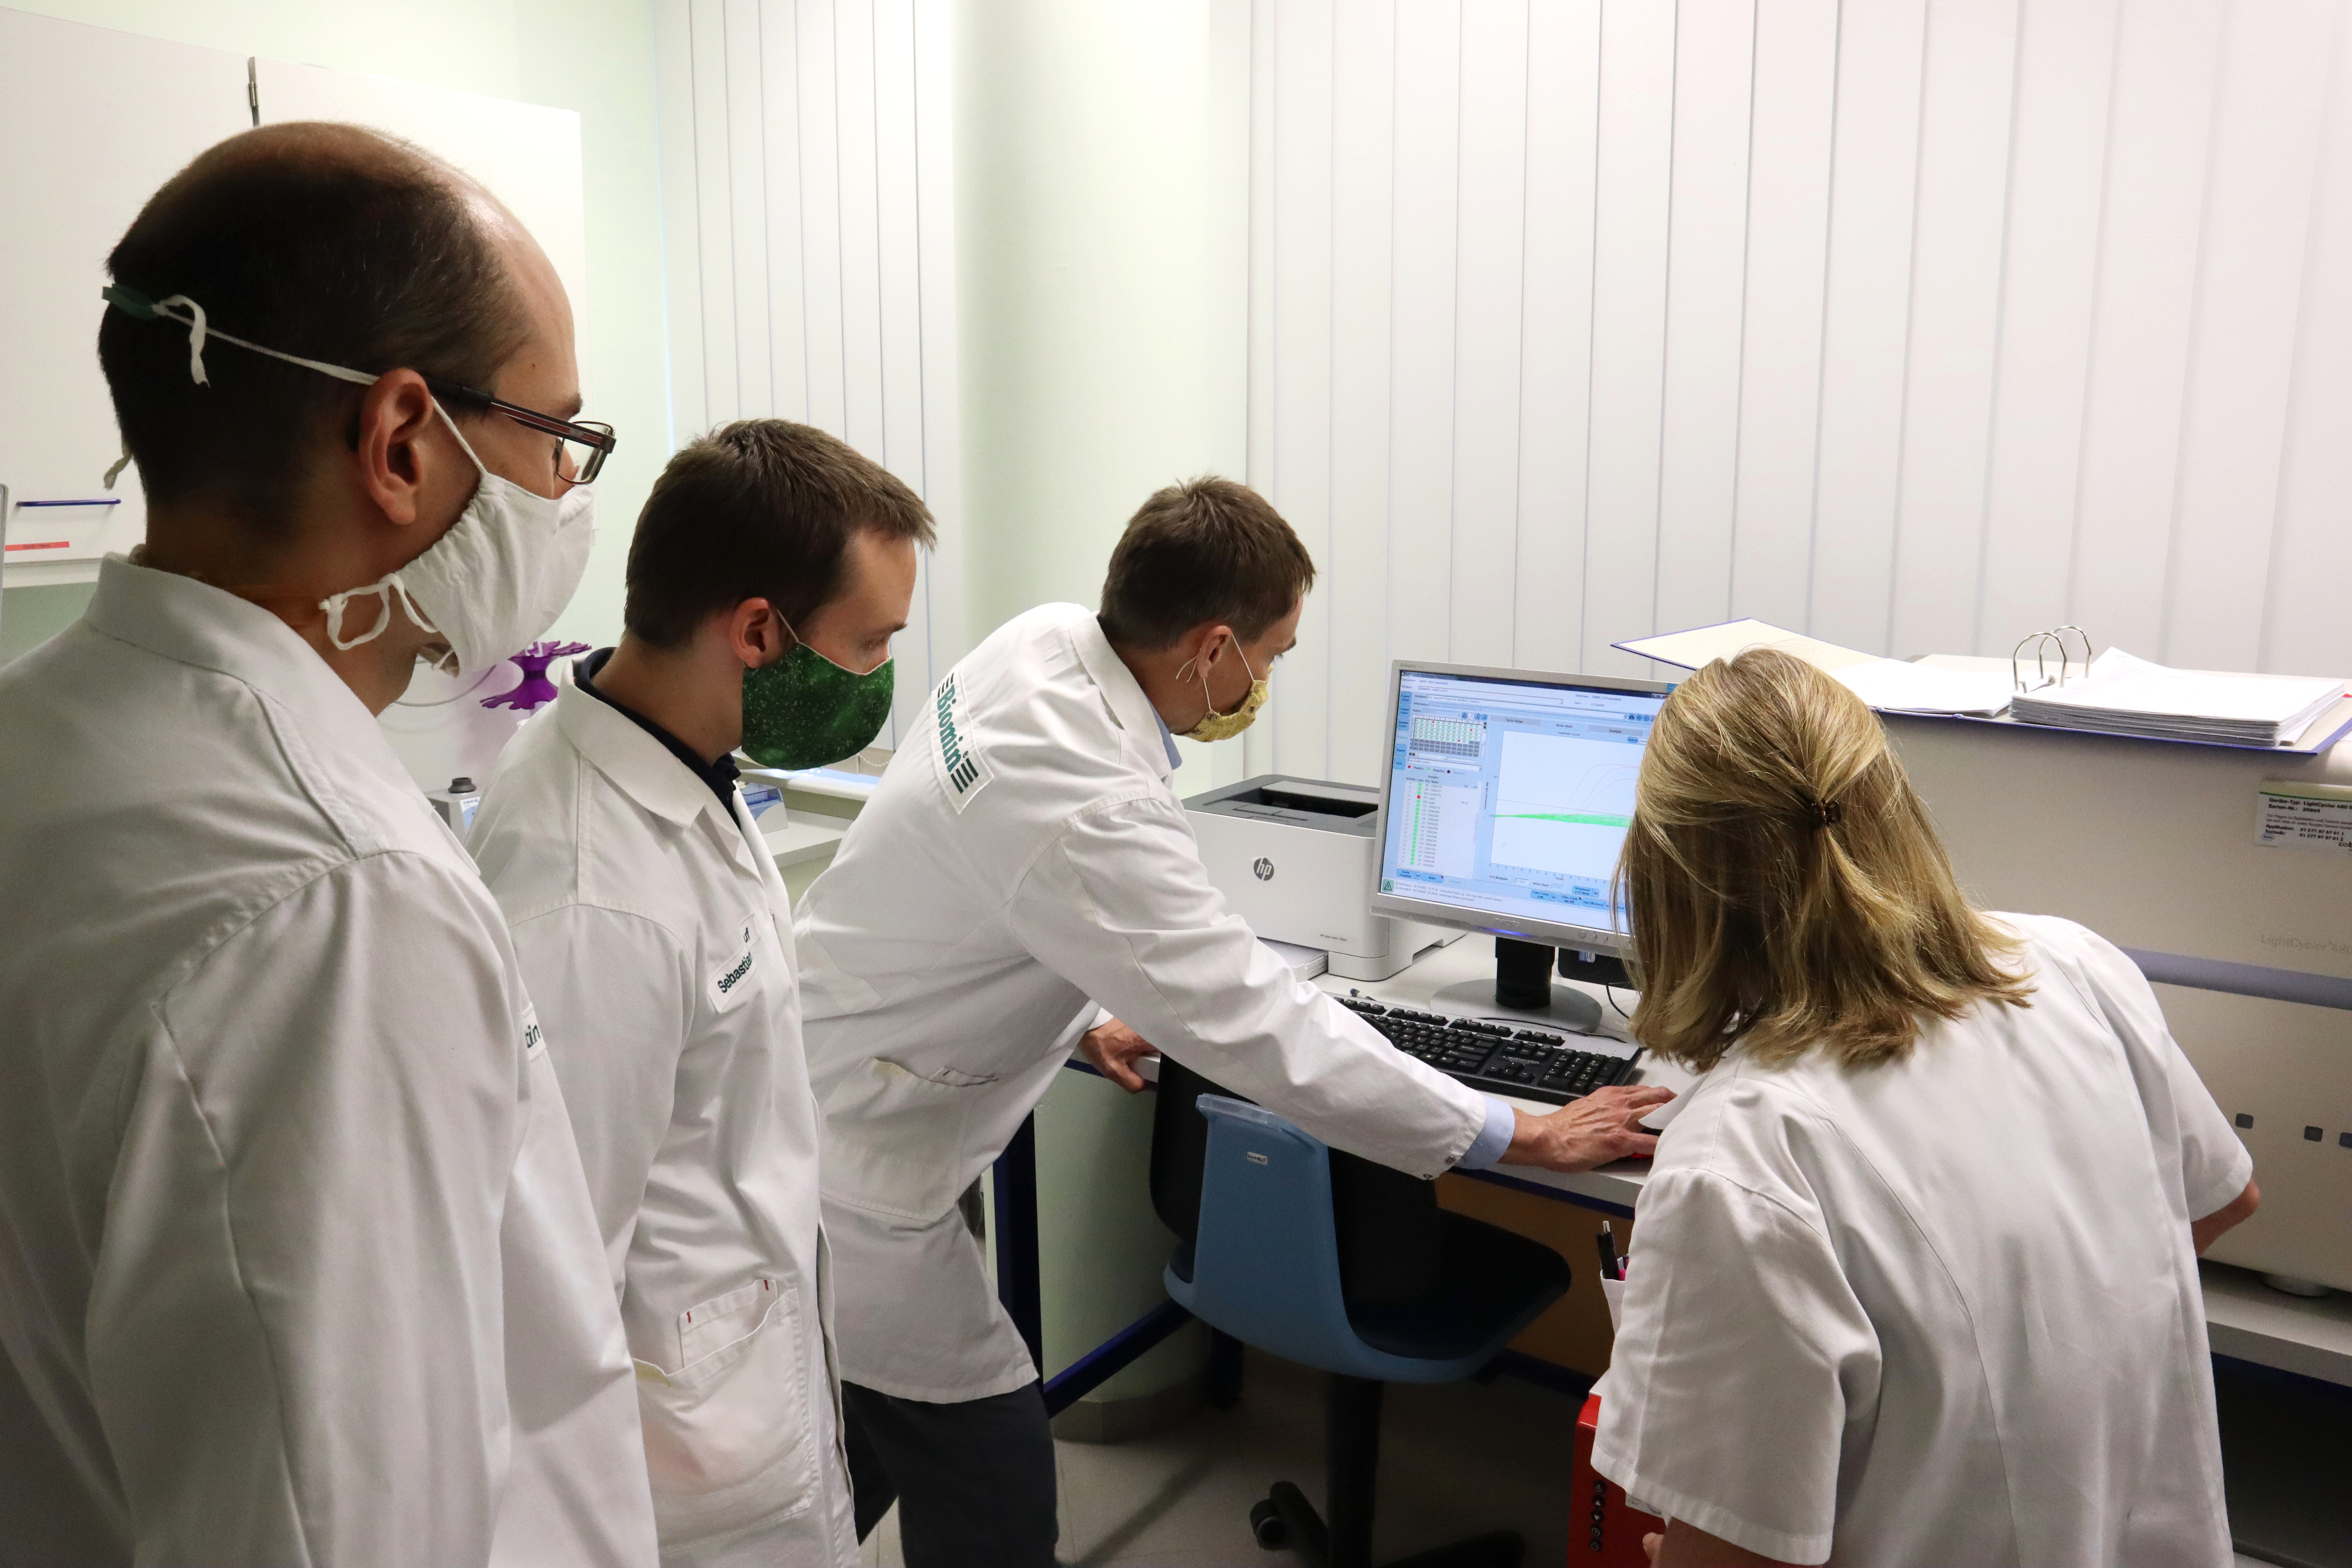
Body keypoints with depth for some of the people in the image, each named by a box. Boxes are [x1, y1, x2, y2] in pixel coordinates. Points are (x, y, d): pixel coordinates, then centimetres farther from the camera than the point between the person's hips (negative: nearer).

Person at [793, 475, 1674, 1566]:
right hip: (851, 1160, -9)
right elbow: (1260, 1025, -31)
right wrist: (1521, 1137, -23)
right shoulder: (1089, 811, -34)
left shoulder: (1037, 643, -7)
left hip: (817, 1098, 9)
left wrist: (1084, 1009, 15)